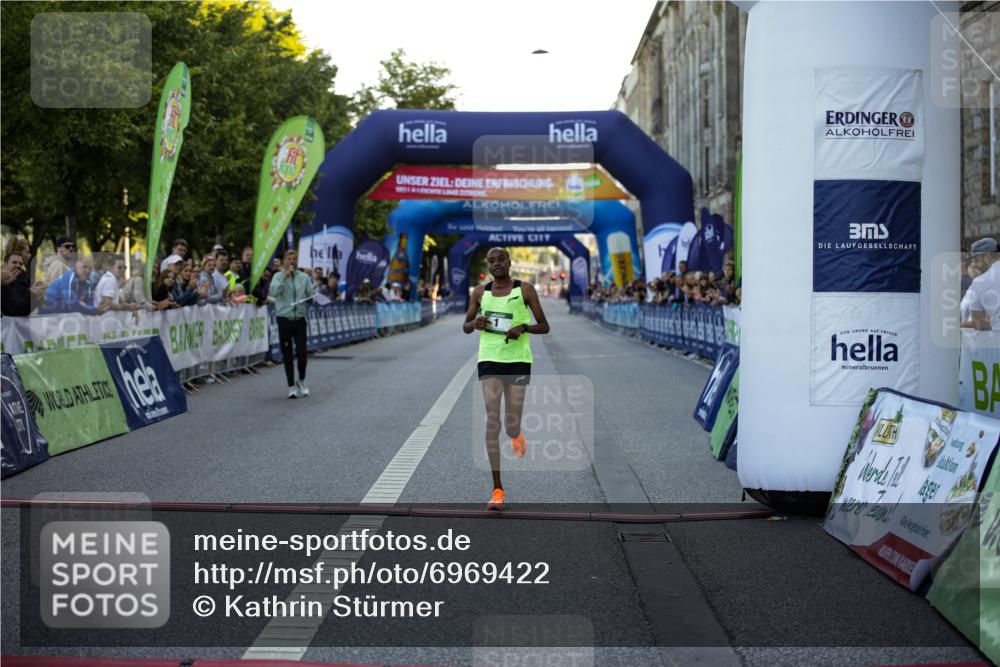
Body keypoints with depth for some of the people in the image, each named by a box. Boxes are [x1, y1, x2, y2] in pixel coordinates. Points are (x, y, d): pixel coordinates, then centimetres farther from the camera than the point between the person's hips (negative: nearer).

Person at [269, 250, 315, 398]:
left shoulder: (305, 277, 8)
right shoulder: (278, 276, 2)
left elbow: (312, 296, 8)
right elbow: (273, 292, -15)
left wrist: (311, 299, -14)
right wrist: (285, 278, -20)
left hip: (300, 319, 1)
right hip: (284, 319, -1)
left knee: (302, 353, -3)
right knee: (287, 354, 2)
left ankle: (301, 381, 23)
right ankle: (291, 386, 10)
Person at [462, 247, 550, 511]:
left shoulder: (525, 289, 0)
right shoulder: (480, 293, 6)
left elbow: (544, 326, 3)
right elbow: (465, 326, 17)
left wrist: (524, 327, -17)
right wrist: (475, 323, -7)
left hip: (519, 360, -1)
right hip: (489, 360, 1)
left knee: (512, 425, 0)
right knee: (492, 420, -11)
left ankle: (517, 436, 44)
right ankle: (498, 491, -10)